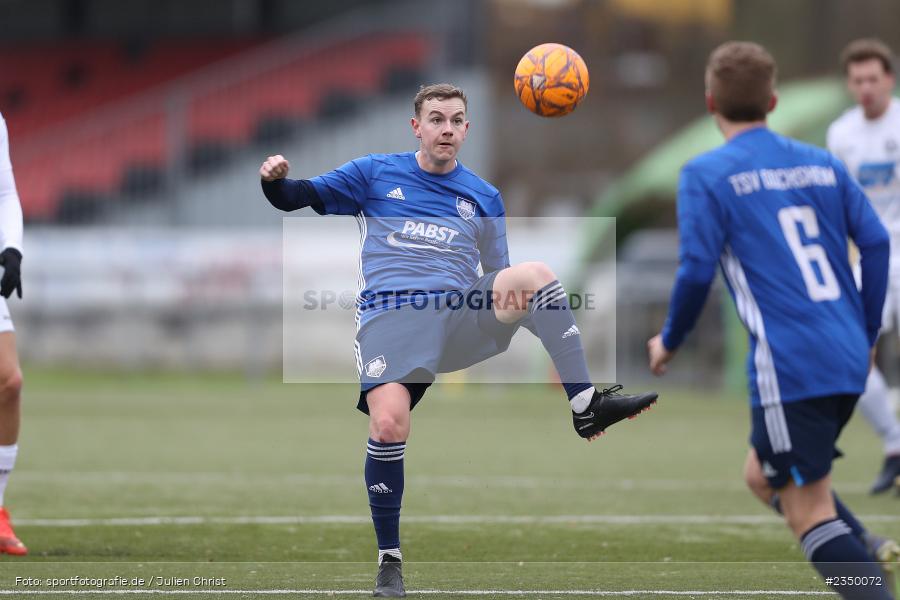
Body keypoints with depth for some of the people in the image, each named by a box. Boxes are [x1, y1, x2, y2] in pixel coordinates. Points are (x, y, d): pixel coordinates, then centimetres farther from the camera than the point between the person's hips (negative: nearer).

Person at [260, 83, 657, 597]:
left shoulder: (484, 198, 18)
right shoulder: (376, 174, 12)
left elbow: (498, 278, 20)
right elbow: (299, 198, 11)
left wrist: (512, 290, -5)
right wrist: (276, 181, -14)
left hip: (460, 313, 2)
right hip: (390, 316, -2)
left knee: (536, 272, -24)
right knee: (388, 424, -26)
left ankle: (586, 406, -21)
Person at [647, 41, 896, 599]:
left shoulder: (707, 174, -3)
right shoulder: (823, 163, 13)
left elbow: (697, 271, -9)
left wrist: (669, 341, 8)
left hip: (789, 366, -7)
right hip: (847, 361, 7)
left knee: (809, 510, -2)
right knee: (765, 476, 24)